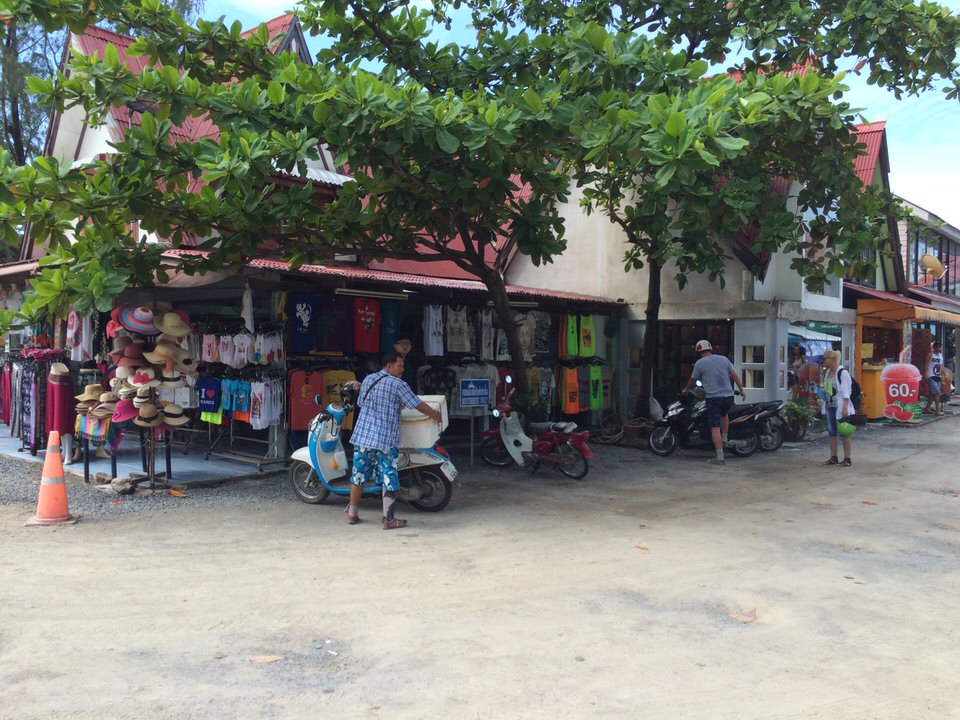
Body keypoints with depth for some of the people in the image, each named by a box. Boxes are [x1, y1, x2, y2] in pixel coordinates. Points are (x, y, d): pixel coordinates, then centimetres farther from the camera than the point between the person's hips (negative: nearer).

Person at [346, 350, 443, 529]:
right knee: (389, 479, 0)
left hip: (362, 435, 6)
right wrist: (435, 415, 11)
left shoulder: (367, 379, 10)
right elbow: (418, 405, -6)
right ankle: (388, 519, 2)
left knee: (358, 474, 14)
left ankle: (352, 513, 24)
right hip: (386, 440, -6)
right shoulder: (398, 385, -8)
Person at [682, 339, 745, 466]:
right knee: (724, 414, 35)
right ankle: (724, 439, 32)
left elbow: (692, 380, 10)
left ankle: (720, 457, -6)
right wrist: (741, 390, 12)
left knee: (715, 427, -4)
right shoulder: (724, 359, 9)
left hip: (713, 397, -4)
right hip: (728, 396, 5)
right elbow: (735, 375, 6)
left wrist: (686, 389, 28)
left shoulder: (699, 363, -1)